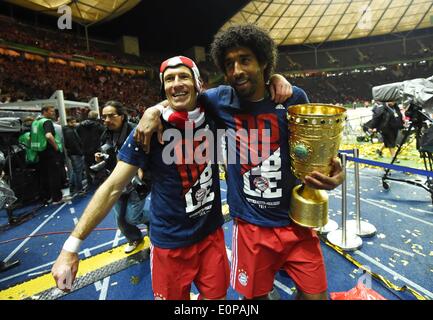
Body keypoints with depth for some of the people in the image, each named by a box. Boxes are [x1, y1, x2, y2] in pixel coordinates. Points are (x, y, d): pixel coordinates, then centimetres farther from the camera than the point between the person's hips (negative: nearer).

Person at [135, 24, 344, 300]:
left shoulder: (293, 98, -5)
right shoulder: (221, 99, -4)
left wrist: (330, 171, -19)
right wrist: (154, 110, -6)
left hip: (296, 220, 1)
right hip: (250, 224, 0)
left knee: (315, 294, 15)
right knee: (255, 294, 18)